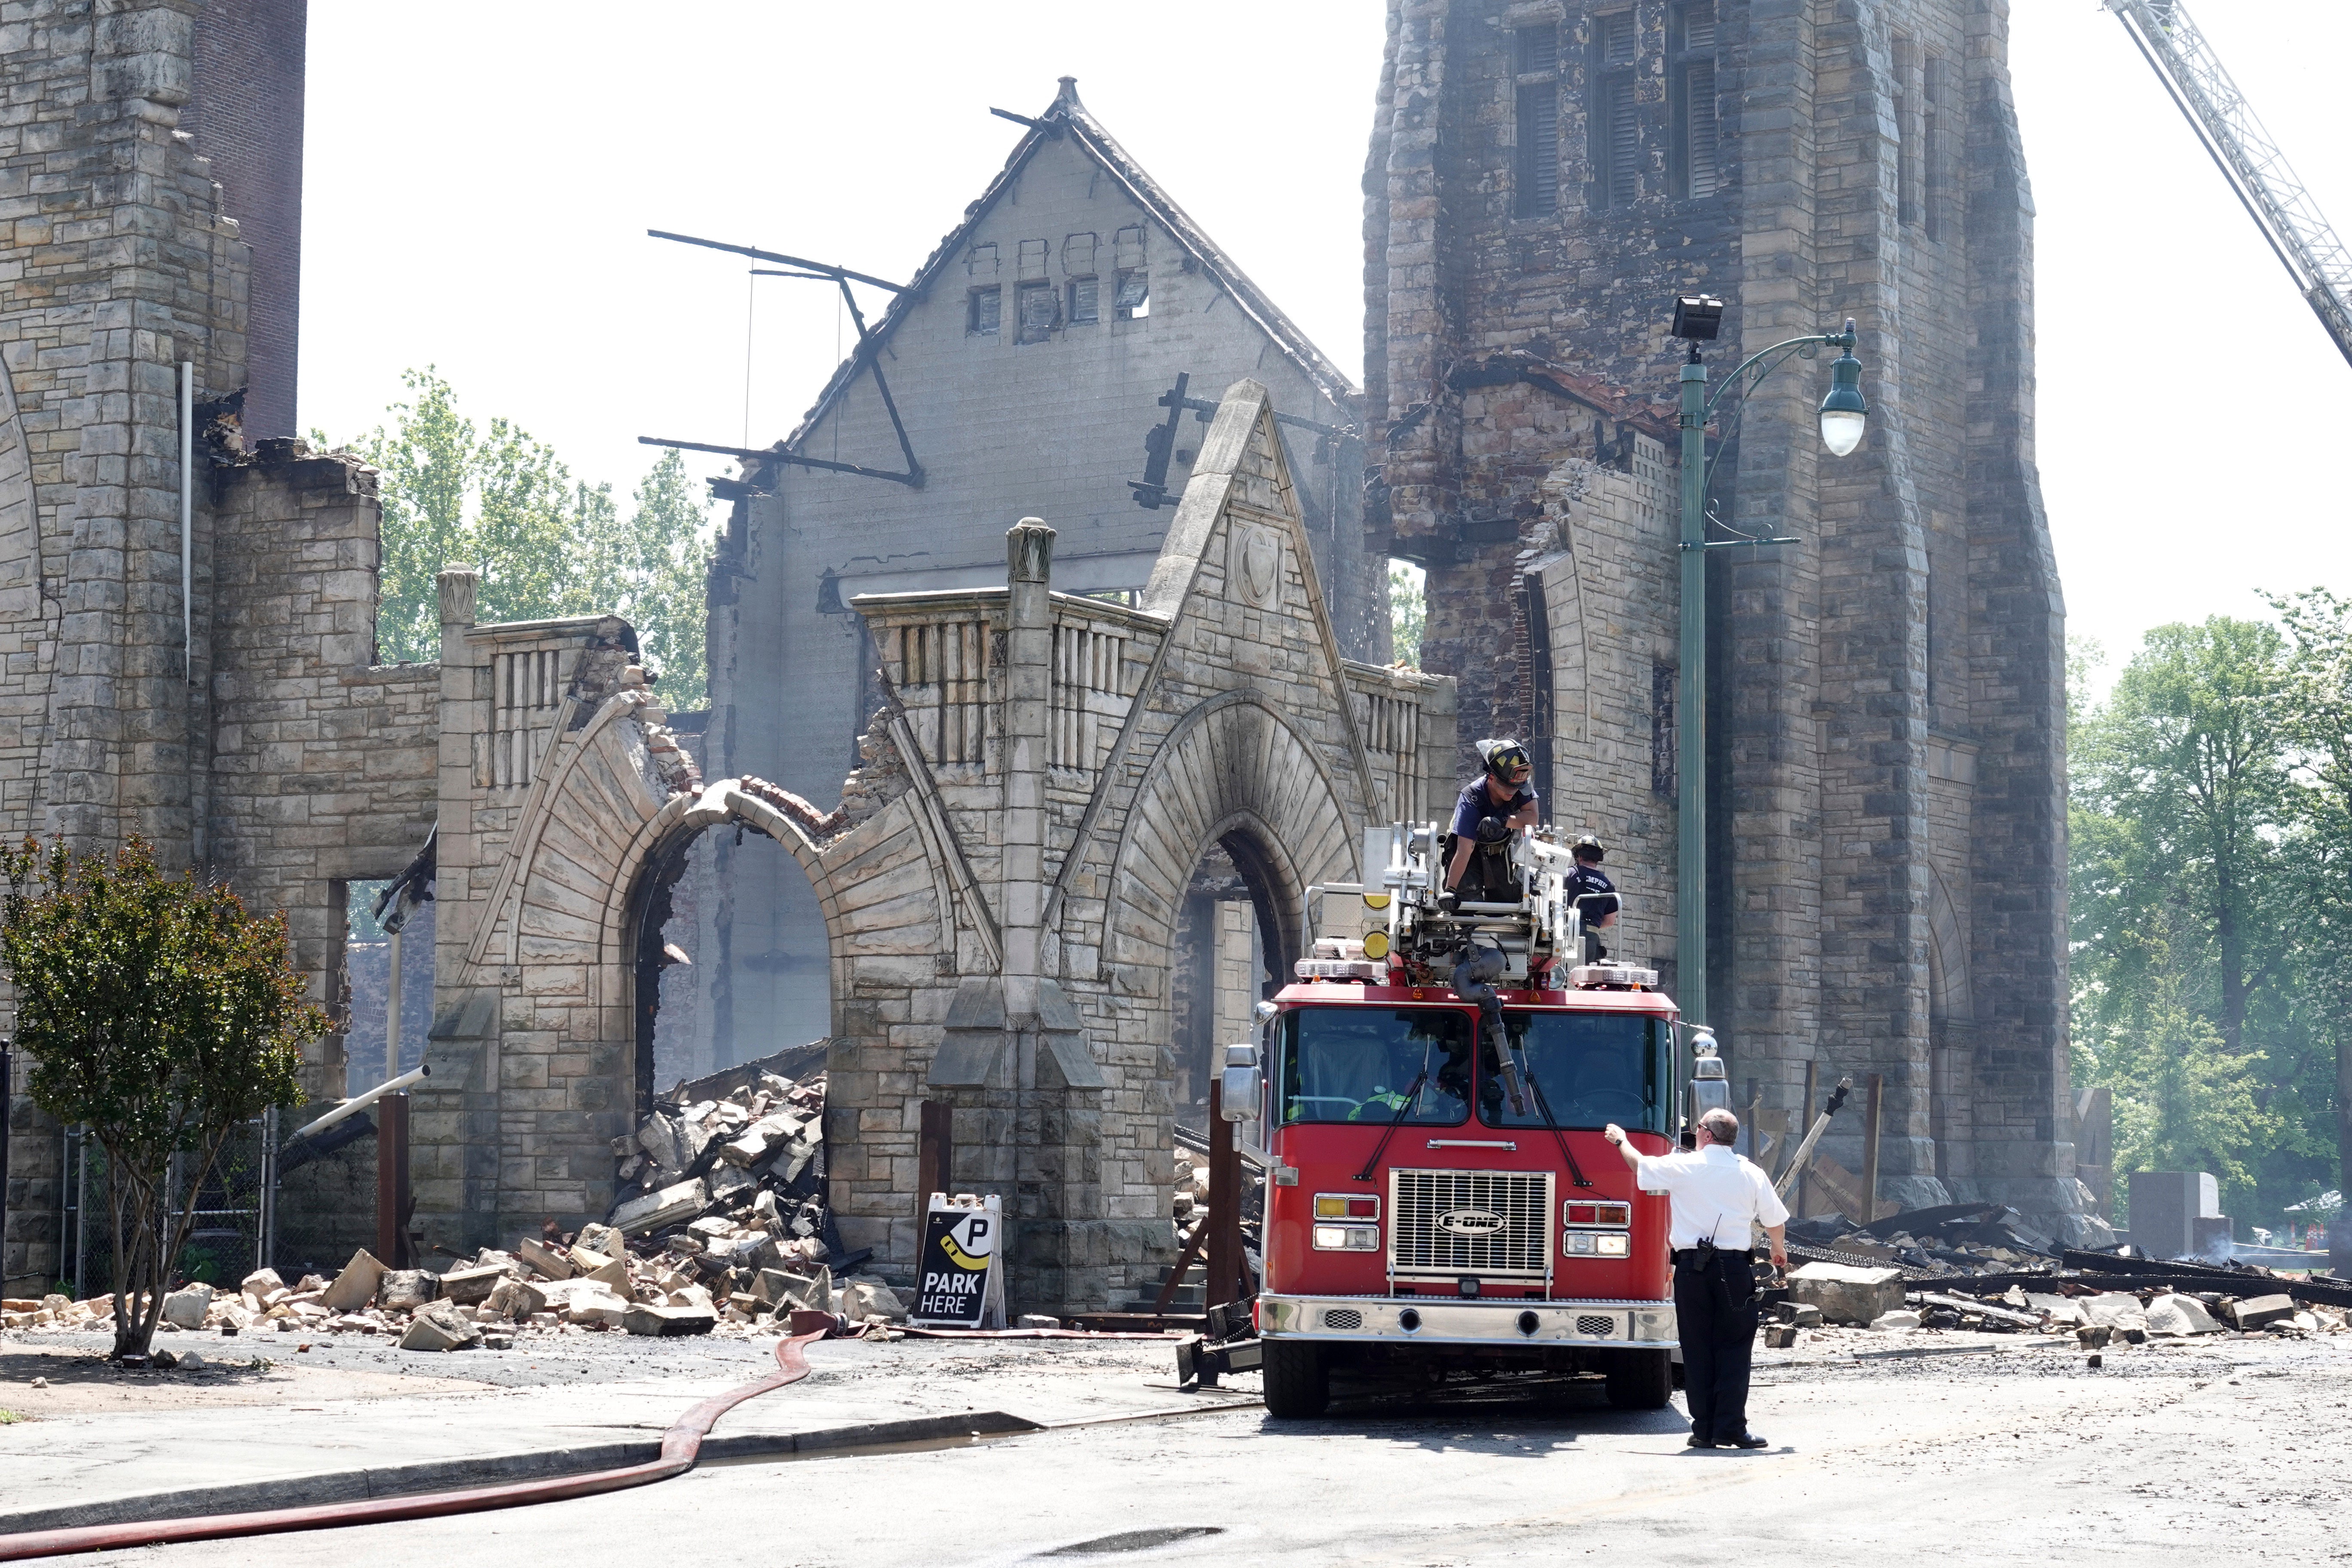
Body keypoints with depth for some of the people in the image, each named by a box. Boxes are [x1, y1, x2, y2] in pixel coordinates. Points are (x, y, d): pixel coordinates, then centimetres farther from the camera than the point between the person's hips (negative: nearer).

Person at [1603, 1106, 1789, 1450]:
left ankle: (1704, 1429, 5)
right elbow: (1775, 1220, 12)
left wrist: (1621, 1140, 36)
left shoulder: (1682, 1167, -1)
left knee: (1697, 1349, 6)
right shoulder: (1752, 1174, 3)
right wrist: (1779, 1250, 34)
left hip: (1692, 1267, 0)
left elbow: (1640, 1165, 15)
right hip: (1735, 1268, 0)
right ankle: (1730, 1428, -4)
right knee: (1734, 1349, 3)